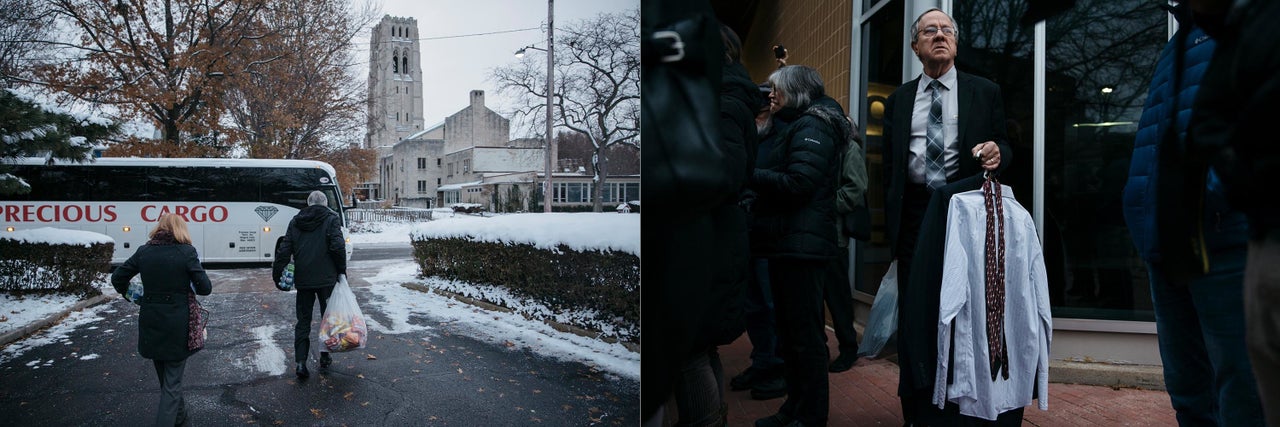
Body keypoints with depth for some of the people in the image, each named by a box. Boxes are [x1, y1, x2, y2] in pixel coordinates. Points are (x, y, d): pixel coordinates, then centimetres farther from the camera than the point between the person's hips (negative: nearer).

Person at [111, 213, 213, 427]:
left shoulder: (144, 251, 2)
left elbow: (117, 277, 9)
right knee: (172, 381, 3)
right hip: (176, 325, -4)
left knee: (167, 378, 21)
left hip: (150, 323, 5)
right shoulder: (186, 252, -11)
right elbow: (205, 288, -12)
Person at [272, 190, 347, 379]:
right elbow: (338, 247, -14)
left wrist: (277, 274, 9)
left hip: (302, 279, 3)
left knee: (303, 321, 9)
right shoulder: (331, 219, -3)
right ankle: (325, 359, 16)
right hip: (326, 278, -3)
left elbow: (284, 250, 5)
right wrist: (342, 271, -4)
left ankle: (300, 362, -2)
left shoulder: (295, 222, 9)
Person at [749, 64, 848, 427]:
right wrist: (754, 177, 4)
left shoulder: (811, 126, -9)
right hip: (788, 243, 10)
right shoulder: (799, 125, 21)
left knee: (805, 333, -3)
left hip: (800, 244, -10)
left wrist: (748, 174, -12)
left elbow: (798, 183, -19)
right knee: (790, 331, 15)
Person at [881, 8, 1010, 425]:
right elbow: (889, 165, 12)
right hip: (914, 214, 2)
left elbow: (1002, 145, 8)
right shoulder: (898, 100, 13)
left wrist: (997, 152, -16)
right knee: (915, 313, 3)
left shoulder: (985, 92, 9)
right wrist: (892, 221, 7)